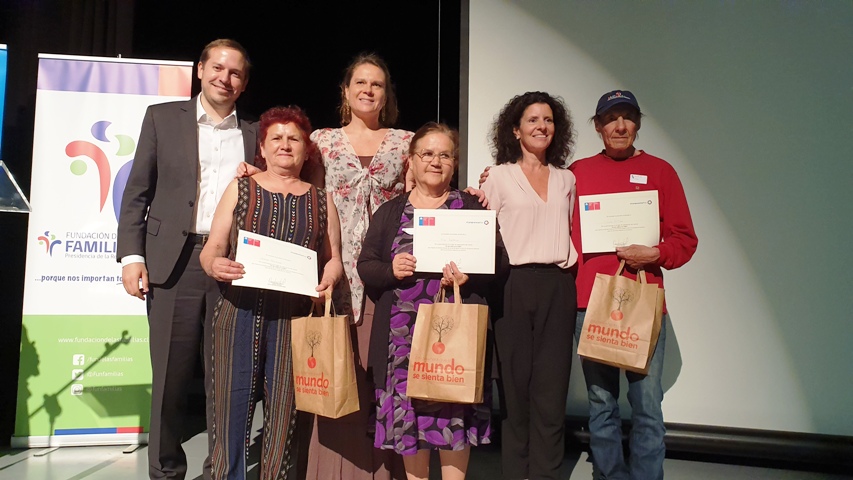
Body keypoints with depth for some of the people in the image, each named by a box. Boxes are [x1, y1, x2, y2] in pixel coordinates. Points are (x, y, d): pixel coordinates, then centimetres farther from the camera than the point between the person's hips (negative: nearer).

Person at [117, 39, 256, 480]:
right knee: (169, 375, 5)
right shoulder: (162, 117, 10)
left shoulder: (253, 134, 12)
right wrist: (132, 255, -3)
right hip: (174, 261, 0)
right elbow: (137, 192, 6)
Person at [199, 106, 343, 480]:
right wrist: (214, 264, -16)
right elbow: (212, 248, 7)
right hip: (240, 313, -1)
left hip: (294, 319, 1)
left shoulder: (321, 200, 14)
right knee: (231, 409, -1)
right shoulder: (240, 189, 11)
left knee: (284, 413, 3)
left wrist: (330, 277, -8)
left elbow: (333, 257, 14)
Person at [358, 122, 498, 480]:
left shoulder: (472, 208, 9)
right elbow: (364, 266, 8)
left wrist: (469, 278, -15)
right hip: (403, 332, 2)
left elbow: (497, 262, 3)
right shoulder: (389, 212, 12)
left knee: (454, 406, -1)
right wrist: (390, 269, -12)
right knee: (407, 408, 6)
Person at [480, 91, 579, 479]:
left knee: (551, 386, 2)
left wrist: (573, 264, 8)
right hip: (514, 285, -3)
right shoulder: (498, 176, 6)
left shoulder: (566, 179, 16)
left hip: (558, 287, 3)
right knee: (515, 383, 2)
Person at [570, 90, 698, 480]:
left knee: (647, 404, 1)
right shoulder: (577, 172, 10)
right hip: (590, 303, 1)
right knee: (601, 403, 8)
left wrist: (655, 253, -11)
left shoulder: (659, 171, 8)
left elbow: (685, 239, 6)